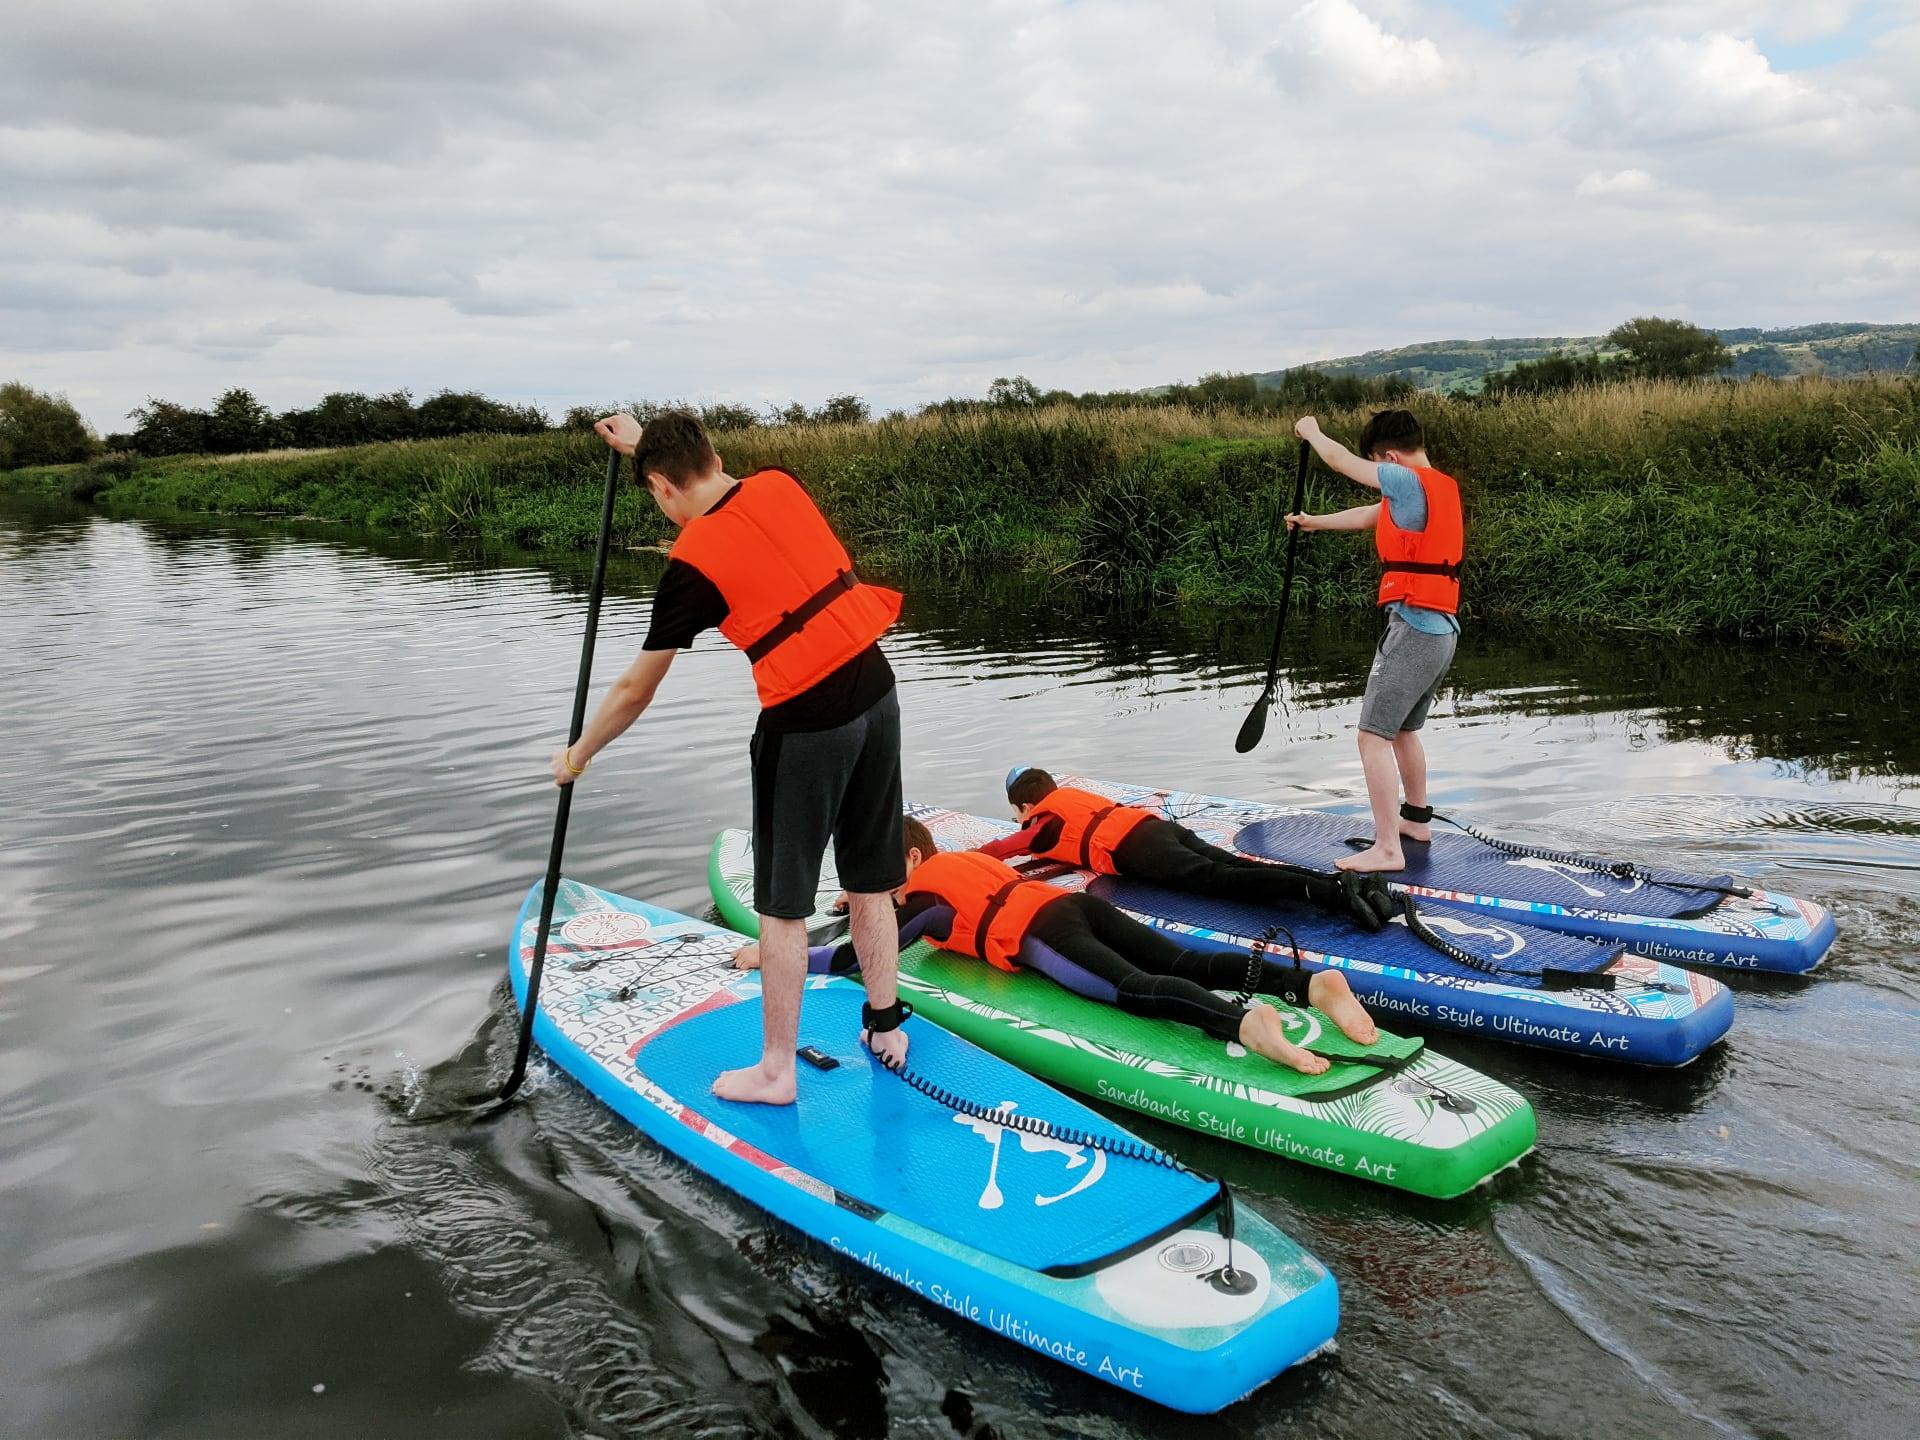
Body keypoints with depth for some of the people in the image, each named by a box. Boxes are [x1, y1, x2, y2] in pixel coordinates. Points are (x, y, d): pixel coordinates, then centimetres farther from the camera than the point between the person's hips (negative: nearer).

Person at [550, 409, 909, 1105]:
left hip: (806, 728, -7)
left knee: (783, 905, 7)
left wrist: (576, 755, 12)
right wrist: (646, 444, 35)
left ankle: (776, 1070, 18)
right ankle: (884, 1026, 32)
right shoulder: (779, 485, 3)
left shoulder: (692, 564, -12)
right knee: (870, 885, 19)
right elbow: (716, 483, 32)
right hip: (877, 691, 7)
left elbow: (635, 690, -3)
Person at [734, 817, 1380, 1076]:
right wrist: (882, 902, 61)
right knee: (1188, 964, -9)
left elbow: (856, 958, 3)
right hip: (1078, 901, 7)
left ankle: (1243, 1022, -55)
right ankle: (1312, 981, -27)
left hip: (1041, 932, -7)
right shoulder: (968, 856, 33)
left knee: (1133, 988, -29)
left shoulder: (921, 899, 10)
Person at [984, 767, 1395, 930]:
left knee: (1219, 879, -23)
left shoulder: (1044, 825, 16)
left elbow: (995, 851, 14)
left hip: (1137, 849, -7)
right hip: (1167, 826, 7)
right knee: (1235, 865, -9)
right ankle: (1348, 882, -28)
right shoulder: (1076, 794, 36)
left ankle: (1333, 893, -44)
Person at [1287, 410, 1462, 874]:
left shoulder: (1411, 483, -13)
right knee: (1403, 729, 25)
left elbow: (1342, 460, -4)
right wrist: (1316, 522, 38)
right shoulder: (1442, 486, 15)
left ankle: (1387, 849, -12)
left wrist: (1311, 432, 16)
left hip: (1412, 628, -10)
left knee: (1374, 736, -10)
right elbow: (1371, 515, 27)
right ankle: (1415, 820, 37)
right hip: (1442, 631, 10)